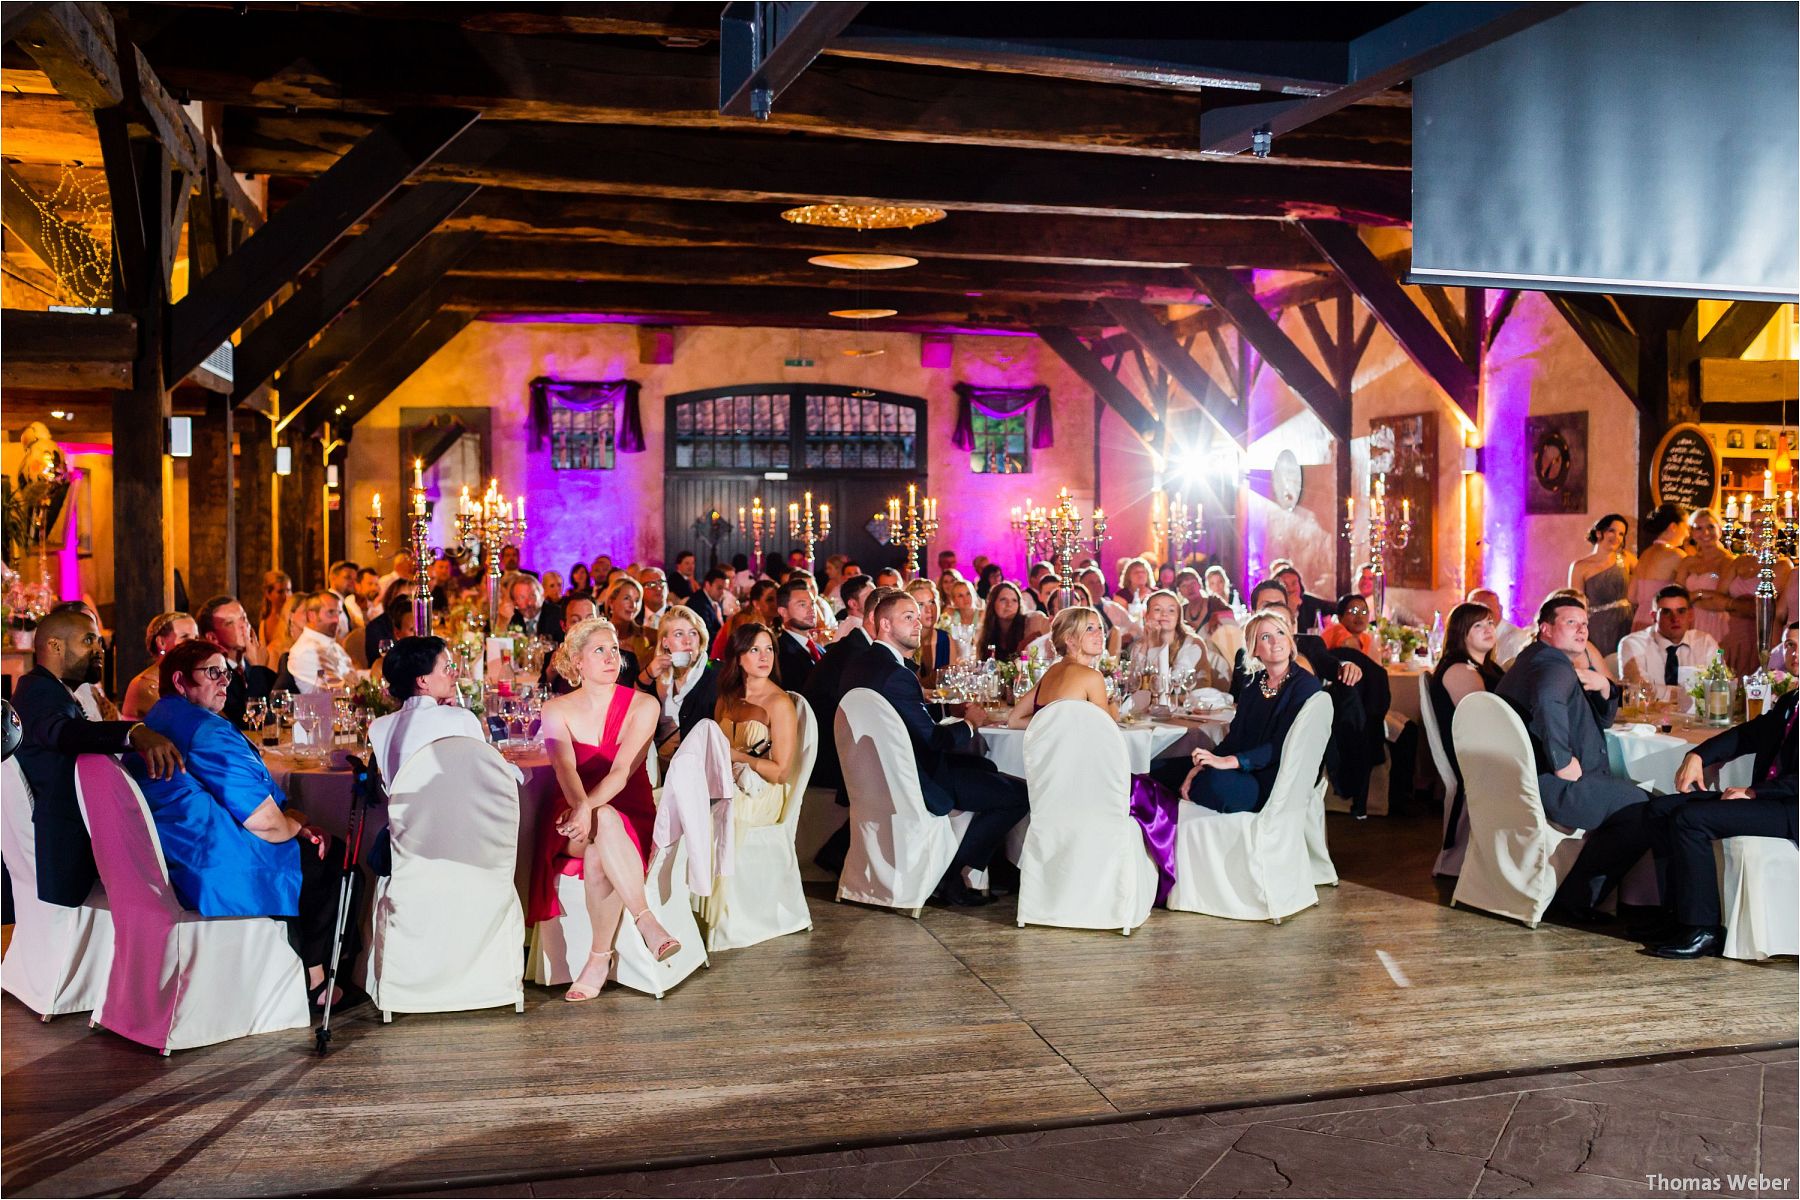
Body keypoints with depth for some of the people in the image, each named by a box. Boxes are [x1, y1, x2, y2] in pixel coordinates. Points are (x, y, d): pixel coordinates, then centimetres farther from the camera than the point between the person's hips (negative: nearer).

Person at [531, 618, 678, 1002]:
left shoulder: (642, 705, -1)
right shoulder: (557, 710, 3)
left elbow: (622, 771, -14)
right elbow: (564, 767, -16)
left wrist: (588, 807, -32)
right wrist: (582, 807, -38)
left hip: (631, 818, 0)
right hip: (575, 818, 1)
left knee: (599, 857, -34)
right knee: (603, 822, -36)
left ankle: (599, 959, -25)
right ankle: (647, 922, -39)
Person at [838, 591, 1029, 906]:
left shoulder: (859, 664, 6)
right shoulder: (896, 675, -24)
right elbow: (933, 738, -22)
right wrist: (969, 723, -4)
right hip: (915, 783, -10)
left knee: (984, 767, 28)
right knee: (1021, 793, -7)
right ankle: (950, 874, 1)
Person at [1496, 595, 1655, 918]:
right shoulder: (1555, 668, -13)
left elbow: (1603, 720, 26)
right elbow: (1548, 701, -41)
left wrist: (1604, 688, 4)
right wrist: (1562, 763, -31)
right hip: (1555, 787, -12)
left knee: (1634, 792, 24)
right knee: (1645, 811, -13)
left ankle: (1579, 891, 19)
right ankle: (1578, 894, -4)